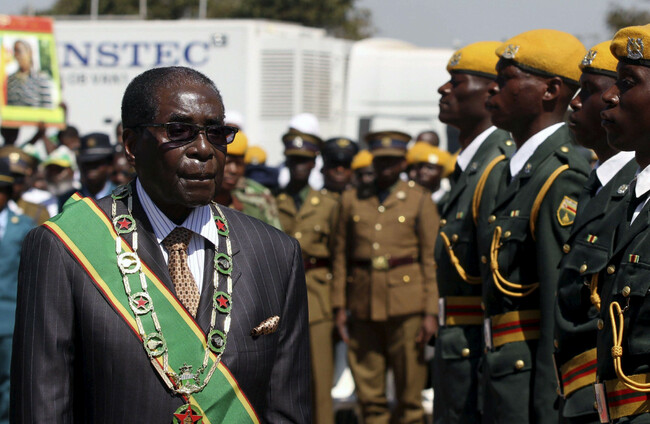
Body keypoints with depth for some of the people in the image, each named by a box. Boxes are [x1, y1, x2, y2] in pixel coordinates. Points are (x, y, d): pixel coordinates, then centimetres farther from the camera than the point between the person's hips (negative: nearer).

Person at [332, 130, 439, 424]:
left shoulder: (420, 200, 5)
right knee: (368, 390, 5)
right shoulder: (352, 200, 12)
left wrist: (430, 312, -6)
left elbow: (431, 258, 1)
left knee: (409, 386, -2)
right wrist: (340, 306, 6)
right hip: (364, 304, 2)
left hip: (406, 301, -2)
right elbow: (341, 255, 12)